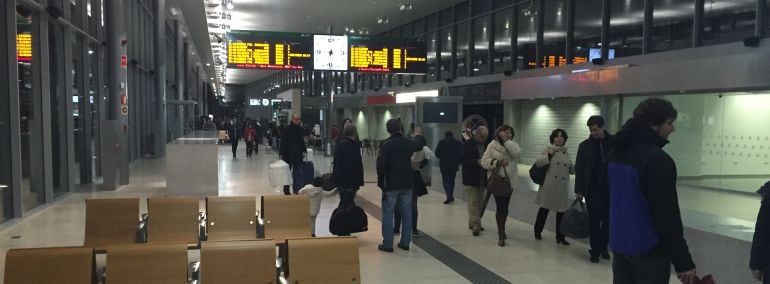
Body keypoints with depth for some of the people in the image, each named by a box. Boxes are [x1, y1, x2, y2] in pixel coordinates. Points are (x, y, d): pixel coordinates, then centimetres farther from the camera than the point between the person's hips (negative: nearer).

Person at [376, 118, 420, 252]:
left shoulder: (387, 144, -13)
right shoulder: (409, 143, 3)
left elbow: (381, 164, -17)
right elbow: (419, 146, 27)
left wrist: (380, 181, -7)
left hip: (391, 184, -4)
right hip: (407, 184, 5)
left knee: (388, 215, 2)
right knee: (406, 214, 12)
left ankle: (387, 244, 2)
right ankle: (405, 242, 16)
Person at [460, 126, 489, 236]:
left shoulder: (486, 144, 9)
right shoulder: (468, 144, -8)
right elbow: (463, 159, -14)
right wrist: (477, 162, -22)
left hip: (482, 179, 6)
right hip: (471, 178, -6)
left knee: (479, 202, 11)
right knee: (473, 202, -7)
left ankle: (473, 223, 21)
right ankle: (475, 225, -7)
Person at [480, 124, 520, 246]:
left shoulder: (513, 144, 6)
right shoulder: (492, 145, -5)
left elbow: (516, 152, -18)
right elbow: (484, 161, -8)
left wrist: (506, 140, -17)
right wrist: (497, 162, -21)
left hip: (509, 181, 4)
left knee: (505, 207, 15)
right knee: (500, 207, -4)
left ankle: (502, 230, 33)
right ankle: (501, 234, 4)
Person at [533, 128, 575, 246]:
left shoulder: (566, 153, 13)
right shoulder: (549, 150, 0)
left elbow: (572, 169, 17)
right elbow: (538, 163, -10)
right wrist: (550, 155, -20)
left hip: (562, 188, 4)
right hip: (549, 186, -4)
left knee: (561, 212, 5)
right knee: (544, 209, 6)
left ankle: (560, 236, 16)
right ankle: (537, 231, 25)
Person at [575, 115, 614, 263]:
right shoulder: (585, 145, 0)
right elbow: (579, 169, 2)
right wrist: (578, 189, -1)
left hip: (610, 189, 1)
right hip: (592, 189, -1)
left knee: (608, 219, 10)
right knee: (594, 220, 1)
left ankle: (603, 247, 26)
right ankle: (595, 250, 9)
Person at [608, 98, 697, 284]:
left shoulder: (615, 152, 6)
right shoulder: (658, 160, -21)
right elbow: (668, 216, -21)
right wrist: (683, 261, -15)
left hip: (619, 244, 8)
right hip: (649, 250, -8)